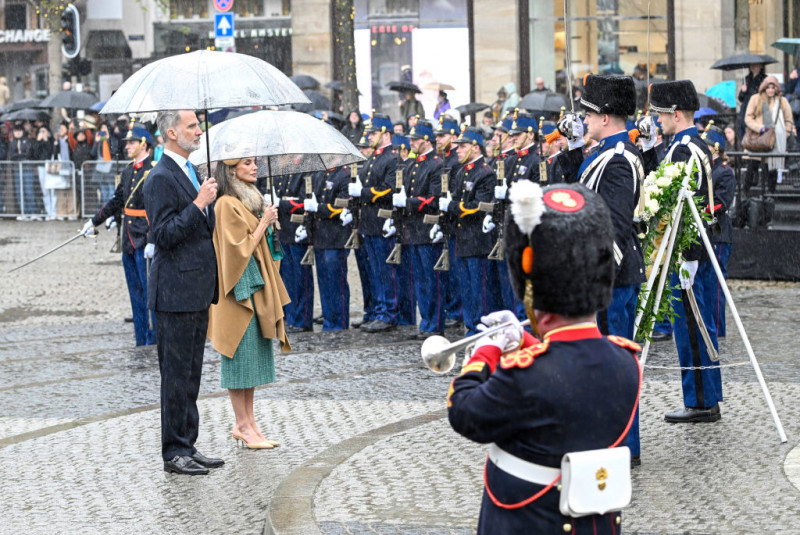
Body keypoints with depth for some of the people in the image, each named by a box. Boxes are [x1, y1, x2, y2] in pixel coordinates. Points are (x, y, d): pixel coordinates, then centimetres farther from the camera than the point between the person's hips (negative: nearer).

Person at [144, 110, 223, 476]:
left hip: (198, 290, 10)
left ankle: (188, 446, 20)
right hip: (176, 291, -10)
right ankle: (174, 452, 3)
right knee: (176, 374, -3)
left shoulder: (188, 172, 17)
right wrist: (199, 204, -22)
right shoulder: (161, 178, -14)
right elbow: (164, 234, -21)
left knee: (191, 373, 14)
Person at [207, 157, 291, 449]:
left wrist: (267, 223, 7)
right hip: (239, 287, -10)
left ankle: (247, 423, 14)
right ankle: (243, 426, 1)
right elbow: (240, 248, -17)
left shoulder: (250, 199, 16)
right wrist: (265, 222, -12)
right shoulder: (227, 204, -14)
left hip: (257, 285, 10)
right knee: (241, 353, -4)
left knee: (253, 355, 10)